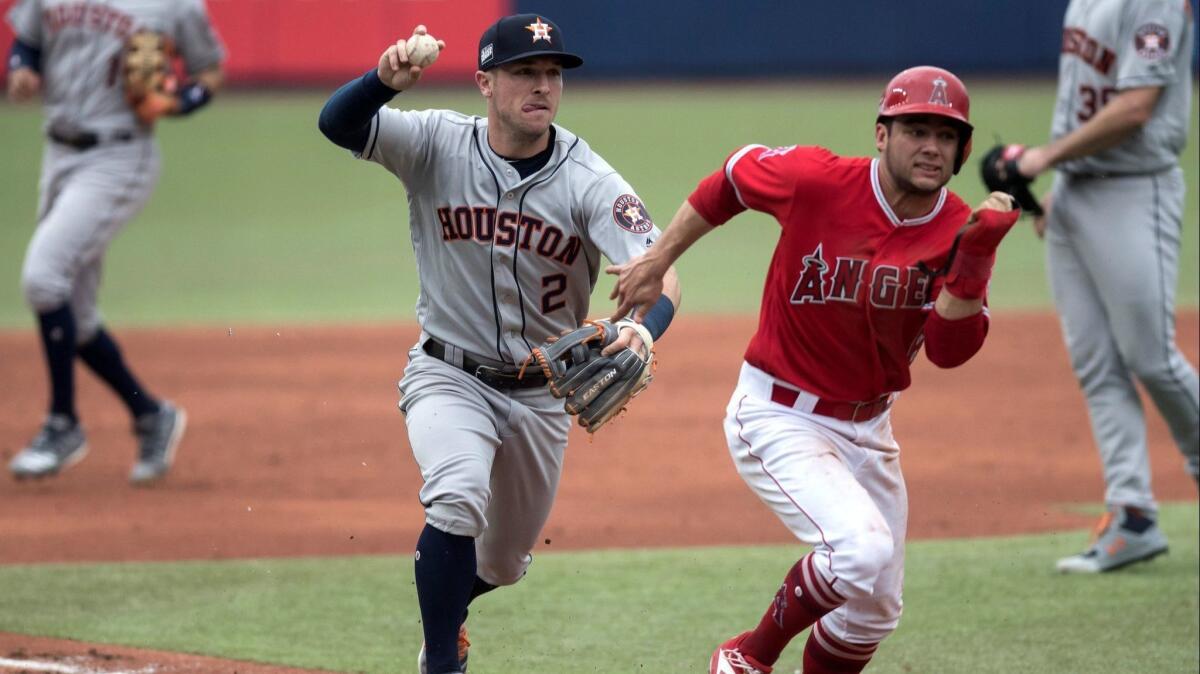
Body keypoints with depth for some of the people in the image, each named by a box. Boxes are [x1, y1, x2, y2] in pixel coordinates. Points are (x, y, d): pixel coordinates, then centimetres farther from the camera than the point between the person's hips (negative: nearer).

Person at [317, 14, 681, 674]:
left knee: (505, 562, 17)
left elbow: (661, 276, -26)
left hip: (541, 394, 2)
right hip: (450, 378, -2)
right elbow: (336, 123, -25)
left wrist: (641, 332, -49)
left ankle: (445, 603, 52)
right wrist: (387, 79, -46)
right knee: (459, 499, -31)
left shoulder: (591, 183, -15)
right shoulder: (439, 145, -13)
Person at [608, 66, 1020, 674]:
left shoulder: (960, 230, -9)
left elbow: (950, 349, -17)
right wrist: (656, 261, 3)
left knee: (875, 610, 14)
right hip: (778, 416, -6)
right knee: (863, 549, -28)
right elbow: (735, 176, 1)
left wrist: (975, 257, -29)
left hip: (867, 429, 6)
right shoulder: (817, 180, -18)